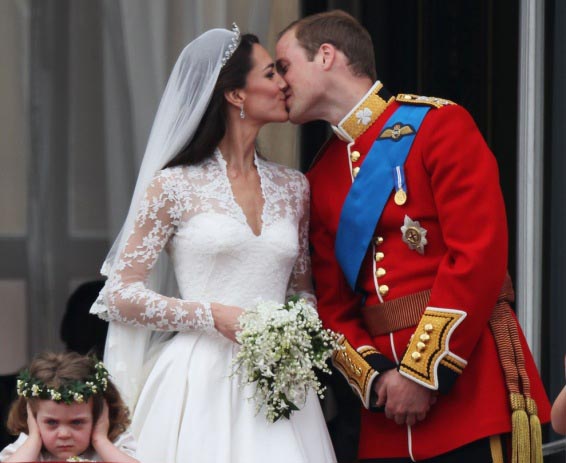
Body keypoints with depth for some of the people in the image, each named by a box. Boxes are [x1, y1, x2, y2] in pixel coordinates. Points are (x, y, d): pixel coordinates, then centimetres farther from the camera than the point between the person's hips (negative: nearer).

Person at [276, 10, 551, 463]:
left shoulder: (438, 124, -4)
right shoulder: (321, 178, 15)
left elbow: (479, 256, -13)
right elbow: (334, 304, 14)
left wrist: (424, 373, -14)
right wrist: (374, 378, -6)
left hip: (471, 384, -6)